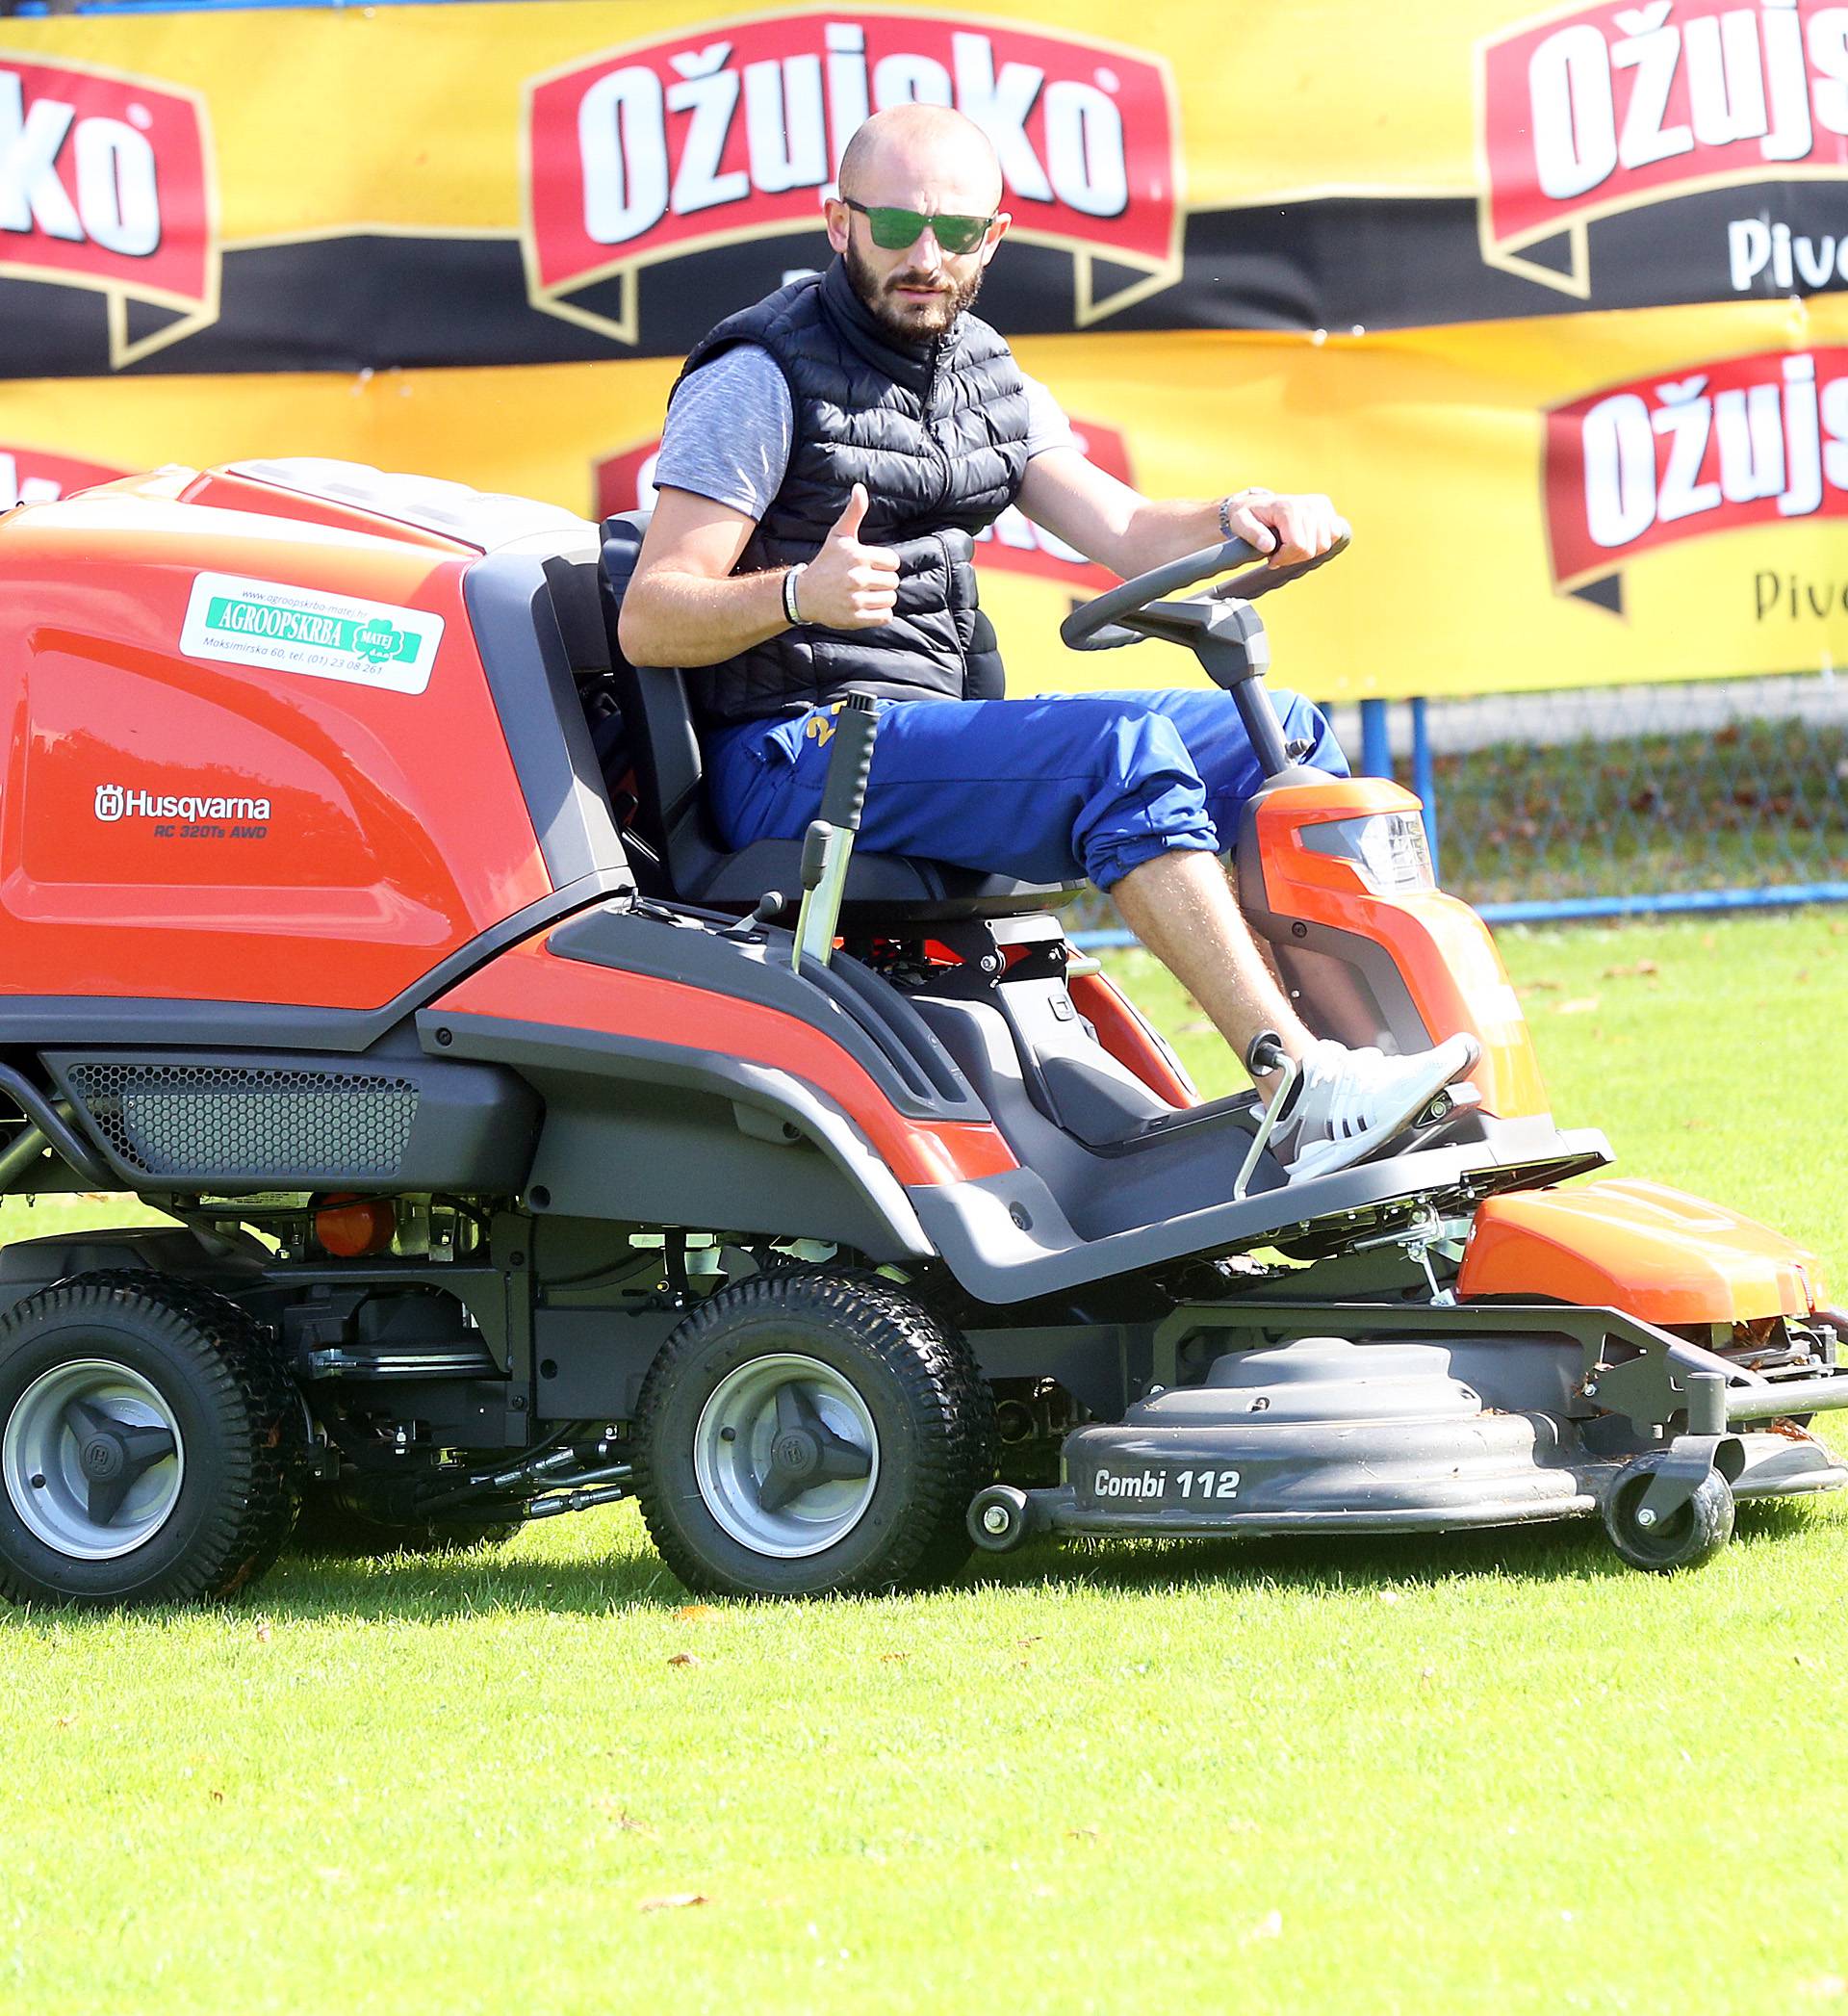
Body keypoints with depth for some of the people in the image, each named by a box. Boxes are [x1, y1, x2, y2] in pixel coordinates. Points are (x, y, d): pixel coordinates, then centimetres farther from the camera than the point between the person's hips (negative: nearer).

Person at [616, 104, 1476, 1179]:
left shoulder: (991, 382, 16)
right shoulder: (760, 379, -8)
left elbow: (1125, 532, 8)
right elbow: (649, 622, -14)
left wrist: (1240, 521, -14)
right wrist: (800, 594, -33)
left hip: (944, 732, 8)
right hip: (789, 761, -8)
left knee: (1283, 734, -1)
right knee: (1123, 749, -30)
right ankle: (1304, 1093, -37)